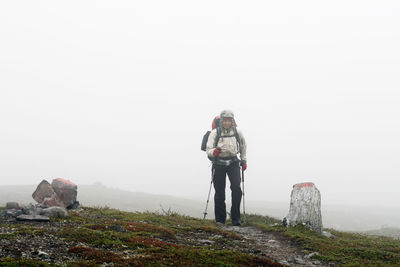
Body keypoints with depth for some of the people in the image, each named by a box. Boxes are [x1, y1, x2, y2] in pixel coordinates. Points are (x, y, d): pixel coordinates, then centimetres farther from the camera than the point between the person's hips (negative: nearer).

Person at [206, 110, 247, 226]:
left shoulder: (237, 132, 1)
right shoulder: (215, 133, -6)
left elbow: (242, 145, 20)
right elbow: (208, 150, -10)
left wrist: (244, 160, 20)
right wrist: (214, 151, -32)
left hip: (233, 162, 1)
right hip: (219, 163, -1)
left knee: (236, 188, -16)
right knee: (219, 192, 1)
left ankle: (235, 218, -8)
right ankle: (220, 219, 12)